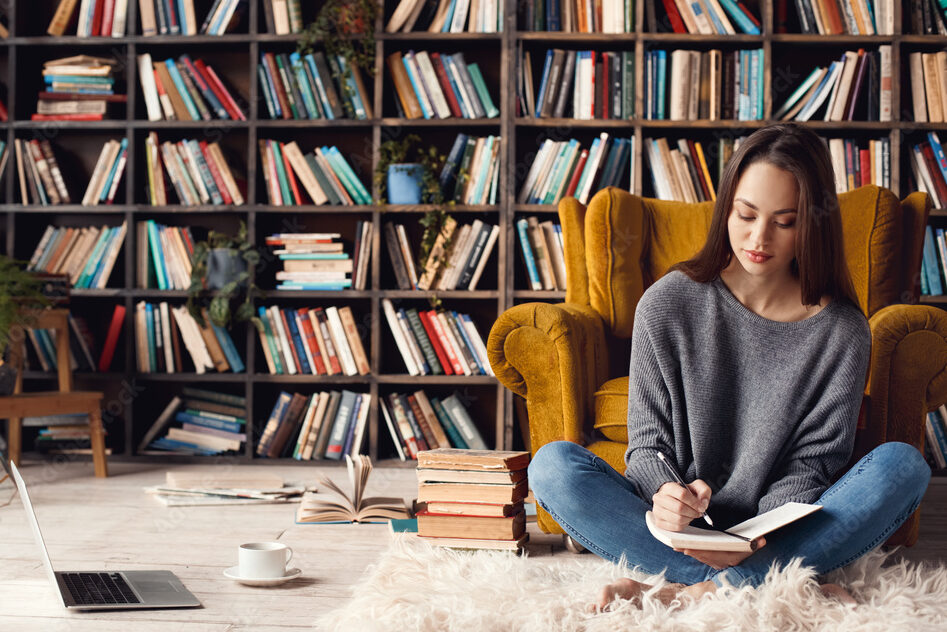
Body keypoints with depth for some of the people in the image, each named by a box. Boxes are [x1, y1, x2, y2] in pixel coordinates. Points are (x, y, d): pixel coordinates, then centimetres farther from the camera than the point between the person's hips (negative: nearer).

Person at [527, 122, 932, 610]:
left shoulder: (842, 331, -2)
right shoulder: (667, 304, -3)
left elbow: (811, 463, -1)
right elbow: (649, 444, -1)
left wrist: (764, 536, -22)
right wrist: (666, 493, -25)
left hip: (775, 534, 0)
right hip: (677, 531, 0)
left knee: (903, 465, -25)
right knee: (553, 465, -25)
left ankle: (696, 592, -31)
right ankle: (773, 584, -31)